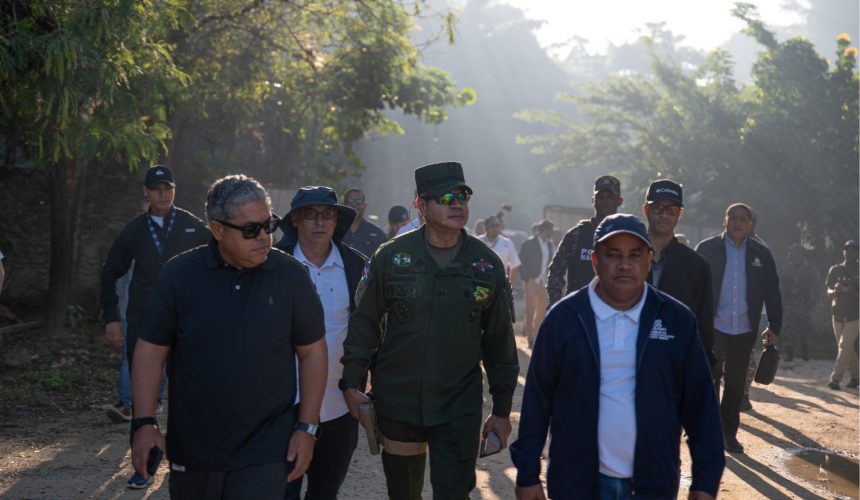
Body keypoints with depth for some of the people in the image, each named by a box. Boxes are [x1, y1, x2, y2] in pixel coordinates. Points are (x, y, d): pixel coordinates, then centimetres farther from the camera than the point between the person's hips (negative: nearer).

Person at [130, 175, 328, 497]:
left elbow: (312, 351, 3)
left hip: (264, 454, -1)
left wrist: (307, 428, -1)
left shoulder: (291, 276, -3)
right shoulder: (180, 274, -4)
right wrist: (145, 423, -8)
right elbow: (151, 351, 0)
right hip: (191, 448, 2)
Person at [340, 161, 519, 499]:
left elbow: (499, 340, 5)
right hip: (396, 399, 1)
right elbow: (365, 321, 3)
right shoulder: (391, 256, -4)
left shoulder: (487, 264, -1)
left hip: (459, 408, 0)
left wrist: (502, 409, 6)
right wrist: (352, 382, -2)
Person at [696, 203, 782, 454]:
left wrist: (774, 326, 3)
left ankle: (729, 432, 20)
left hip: (745, 330, 2)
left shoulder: (761, 254, 5)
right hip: (712, 327, -2)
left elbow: (772, 291, 7)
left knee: (736, 383, 10)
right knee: (710, 379, 2)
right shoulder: (707, 249, -2)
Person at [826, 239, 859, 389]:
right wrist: (835, 291, -20)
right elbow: (828, 291, 3)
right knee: (846, 347, 11)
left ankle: (835, 379, -17)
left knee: (845, 345, -13)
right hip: (838, 313, 4)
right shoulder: (835, 270, 7)